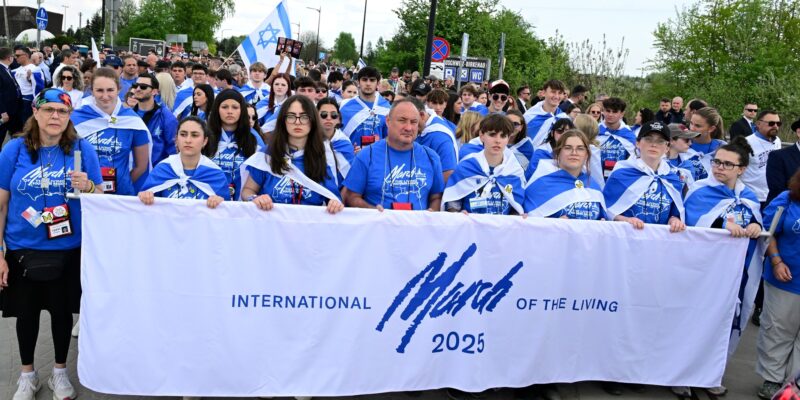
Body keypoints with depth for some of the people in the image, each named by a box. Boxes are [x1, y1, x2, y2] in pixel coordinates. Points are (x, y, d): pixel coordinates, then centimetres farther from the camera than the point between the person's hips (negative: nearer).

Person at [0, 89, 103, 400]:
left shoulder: (83, 150, -6)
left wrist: (88, 187, -23)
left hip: (69, 249, 0)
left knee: (62, 311, 13)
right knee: (27, 312, 14)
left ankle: (60, 372, 33)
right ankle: (27, 374, 35)